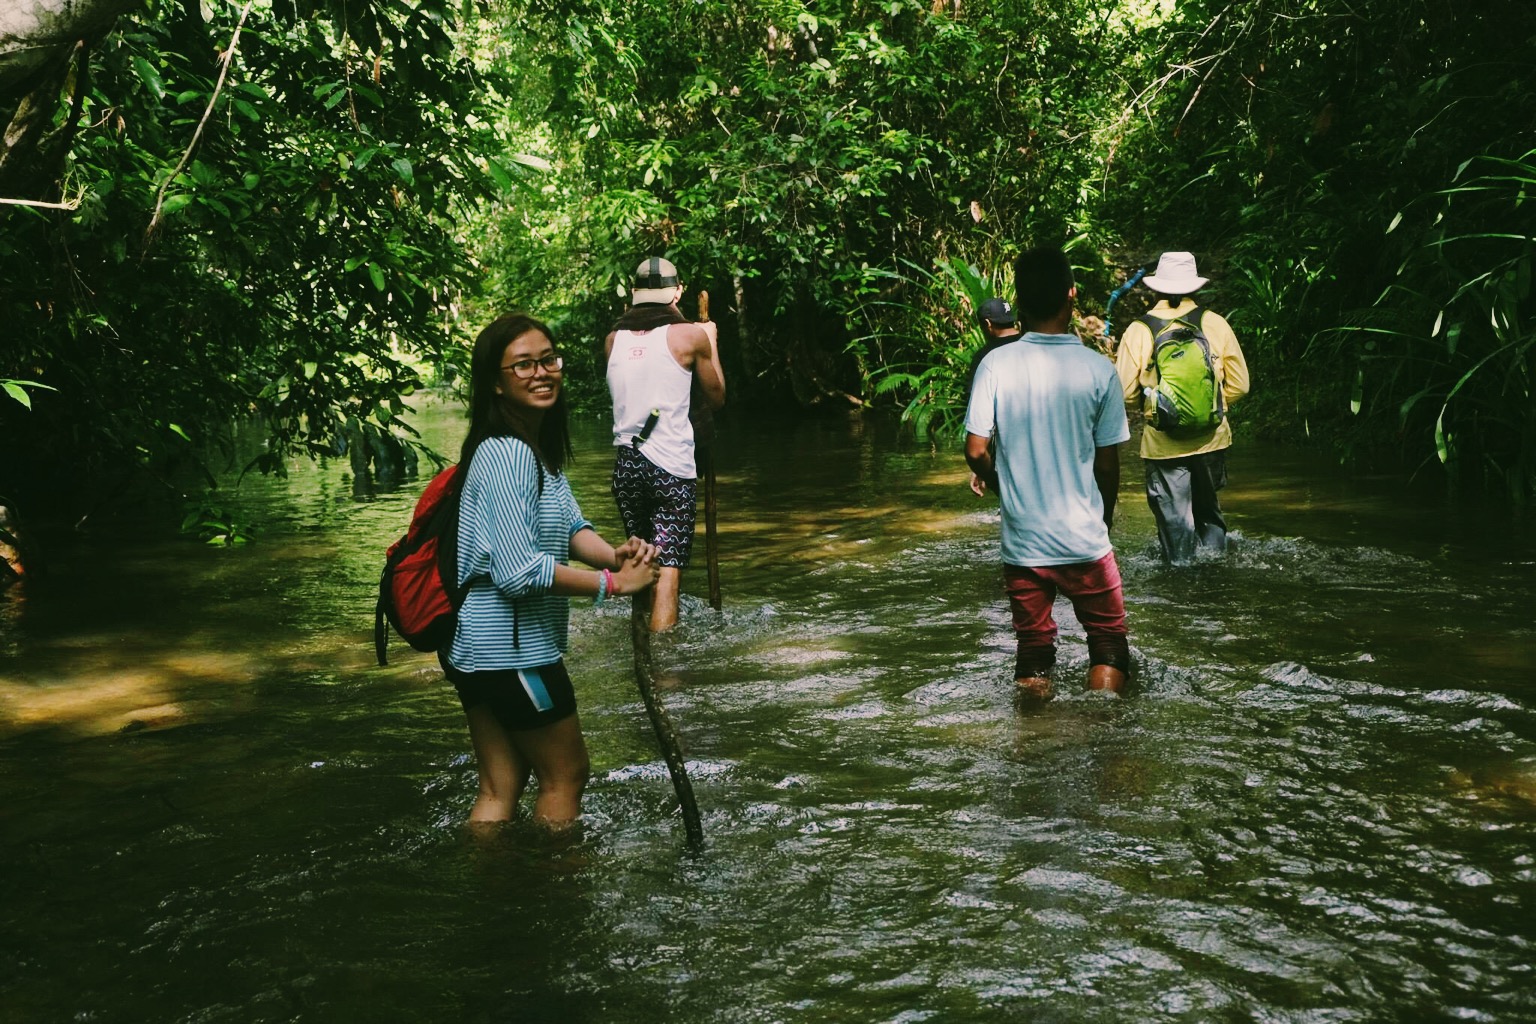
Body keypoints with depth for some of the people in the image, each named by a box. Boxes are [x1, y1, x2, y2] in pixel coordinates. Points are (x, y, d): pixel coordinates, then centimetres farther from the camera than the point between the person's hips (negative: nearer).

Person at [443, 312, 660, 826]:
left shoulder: (540, 446, 10)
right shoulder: (506, 455, -22)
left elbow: (568, 523, 4)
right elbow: (520, 571, -27)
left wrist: (613, 555, -16)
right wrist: (612, 583, -20)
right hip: (513, 648, -10)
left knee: (500, 788, 16)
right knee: (566, 774, 9)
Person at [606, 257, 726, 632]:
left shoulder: (614, 339, 6)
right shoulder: (689, 335, -5)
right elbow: (716, 398, 7)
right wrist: (711, 342, 20)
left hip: (626, 464, 5)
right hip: (672, 467, -5)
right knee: (668, 568, -6)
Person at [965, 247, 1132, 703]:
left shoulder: (996, 365, -8)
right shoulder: (1098, 368, -9)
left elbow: (976, 451, -8)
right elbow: (1107, 463, -4)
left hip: (1022, 541, 1)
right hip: (1084, 538, -1)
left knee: (1033, 651, 14)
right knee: (1109, 643, 15)